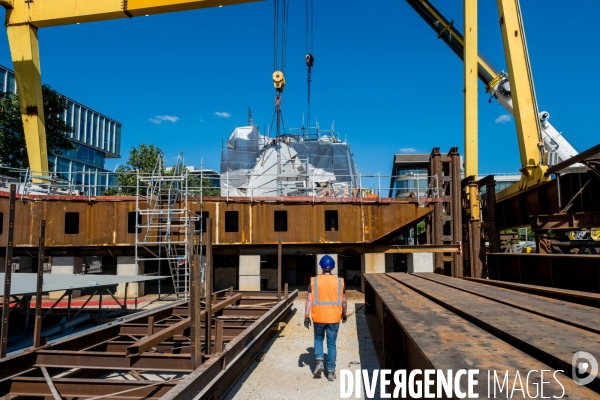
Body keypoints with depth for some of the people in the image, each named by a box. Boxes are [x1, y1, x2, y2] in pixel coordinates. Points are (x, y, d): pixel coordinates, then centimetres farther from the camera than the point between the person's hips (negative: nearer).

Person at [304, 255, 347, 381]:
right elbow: (343, 301, 4)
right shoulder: (339, 281, -2)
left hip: (318, 317, 0)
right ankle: (331, 371, 13)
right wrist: (344, 314, 19)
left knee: (318, 338, 23)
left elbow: (309, 300, -8)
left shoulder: (314, 281, -5)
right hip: (334, 317, 0)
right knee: (331, 344, 10)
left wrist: (306, 316, -4)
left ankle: (319, 361, 5)